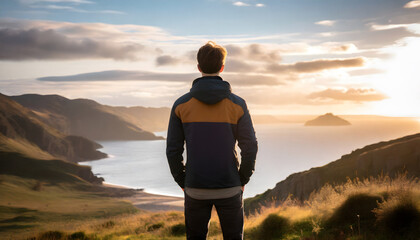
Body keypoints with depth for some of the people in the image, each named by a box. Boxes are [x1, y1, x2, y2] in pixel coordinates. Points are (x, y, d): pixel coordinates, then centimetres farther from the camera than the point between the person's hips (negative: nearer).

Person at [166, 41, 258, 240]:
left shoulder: (181, 104, -3)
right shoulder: (237, 104, -5)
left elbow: (173, 150, -2)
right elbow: (250, 147, -6)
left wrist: (182, 182, 9)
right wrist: (243, 180, 7)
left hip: (195, 189, 1)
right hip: (229, 189, 0)